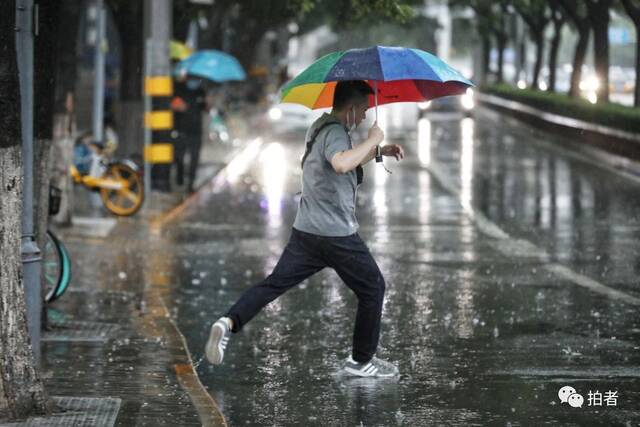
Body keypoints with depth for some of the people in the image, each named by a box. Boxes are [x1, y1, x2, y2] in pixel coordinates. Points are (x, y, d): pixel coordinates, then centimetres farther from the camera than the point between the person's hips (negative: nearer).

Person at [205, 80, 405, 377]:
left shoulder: (321, 127, 16)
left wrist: (380, 151, 24)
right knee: (373, 288, 8)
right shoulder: (335, 132, -16)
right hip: (337, 235, -9)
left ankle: (229, 323, -17)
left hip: (306, 230, 9)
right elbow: (341, 163, -38)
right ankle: (361, 361, 14)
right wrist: (371, 140, -25)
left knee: (274, 284, 4)